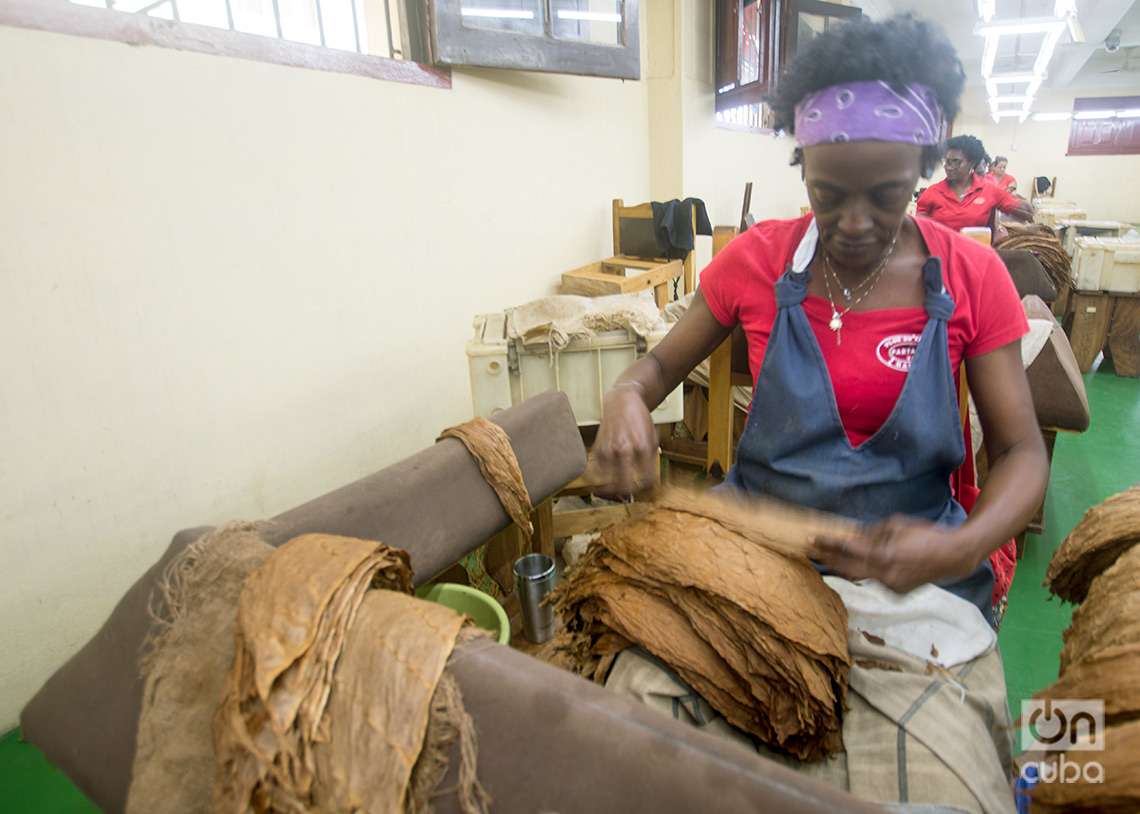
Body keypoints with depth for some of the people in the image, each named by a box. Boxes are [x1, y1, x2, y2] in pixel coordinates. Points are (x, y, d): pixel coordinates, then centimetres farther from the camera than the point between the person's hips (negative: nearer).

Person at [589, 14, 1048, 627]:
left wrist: (963, 549, -24)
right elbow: (662, 364, 3)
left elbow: (1021, 451, -3)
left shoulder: (972, 276, -5)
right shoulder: (757, 260, -6)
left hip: (913, 562, 1)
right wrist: (625, 398, -22)